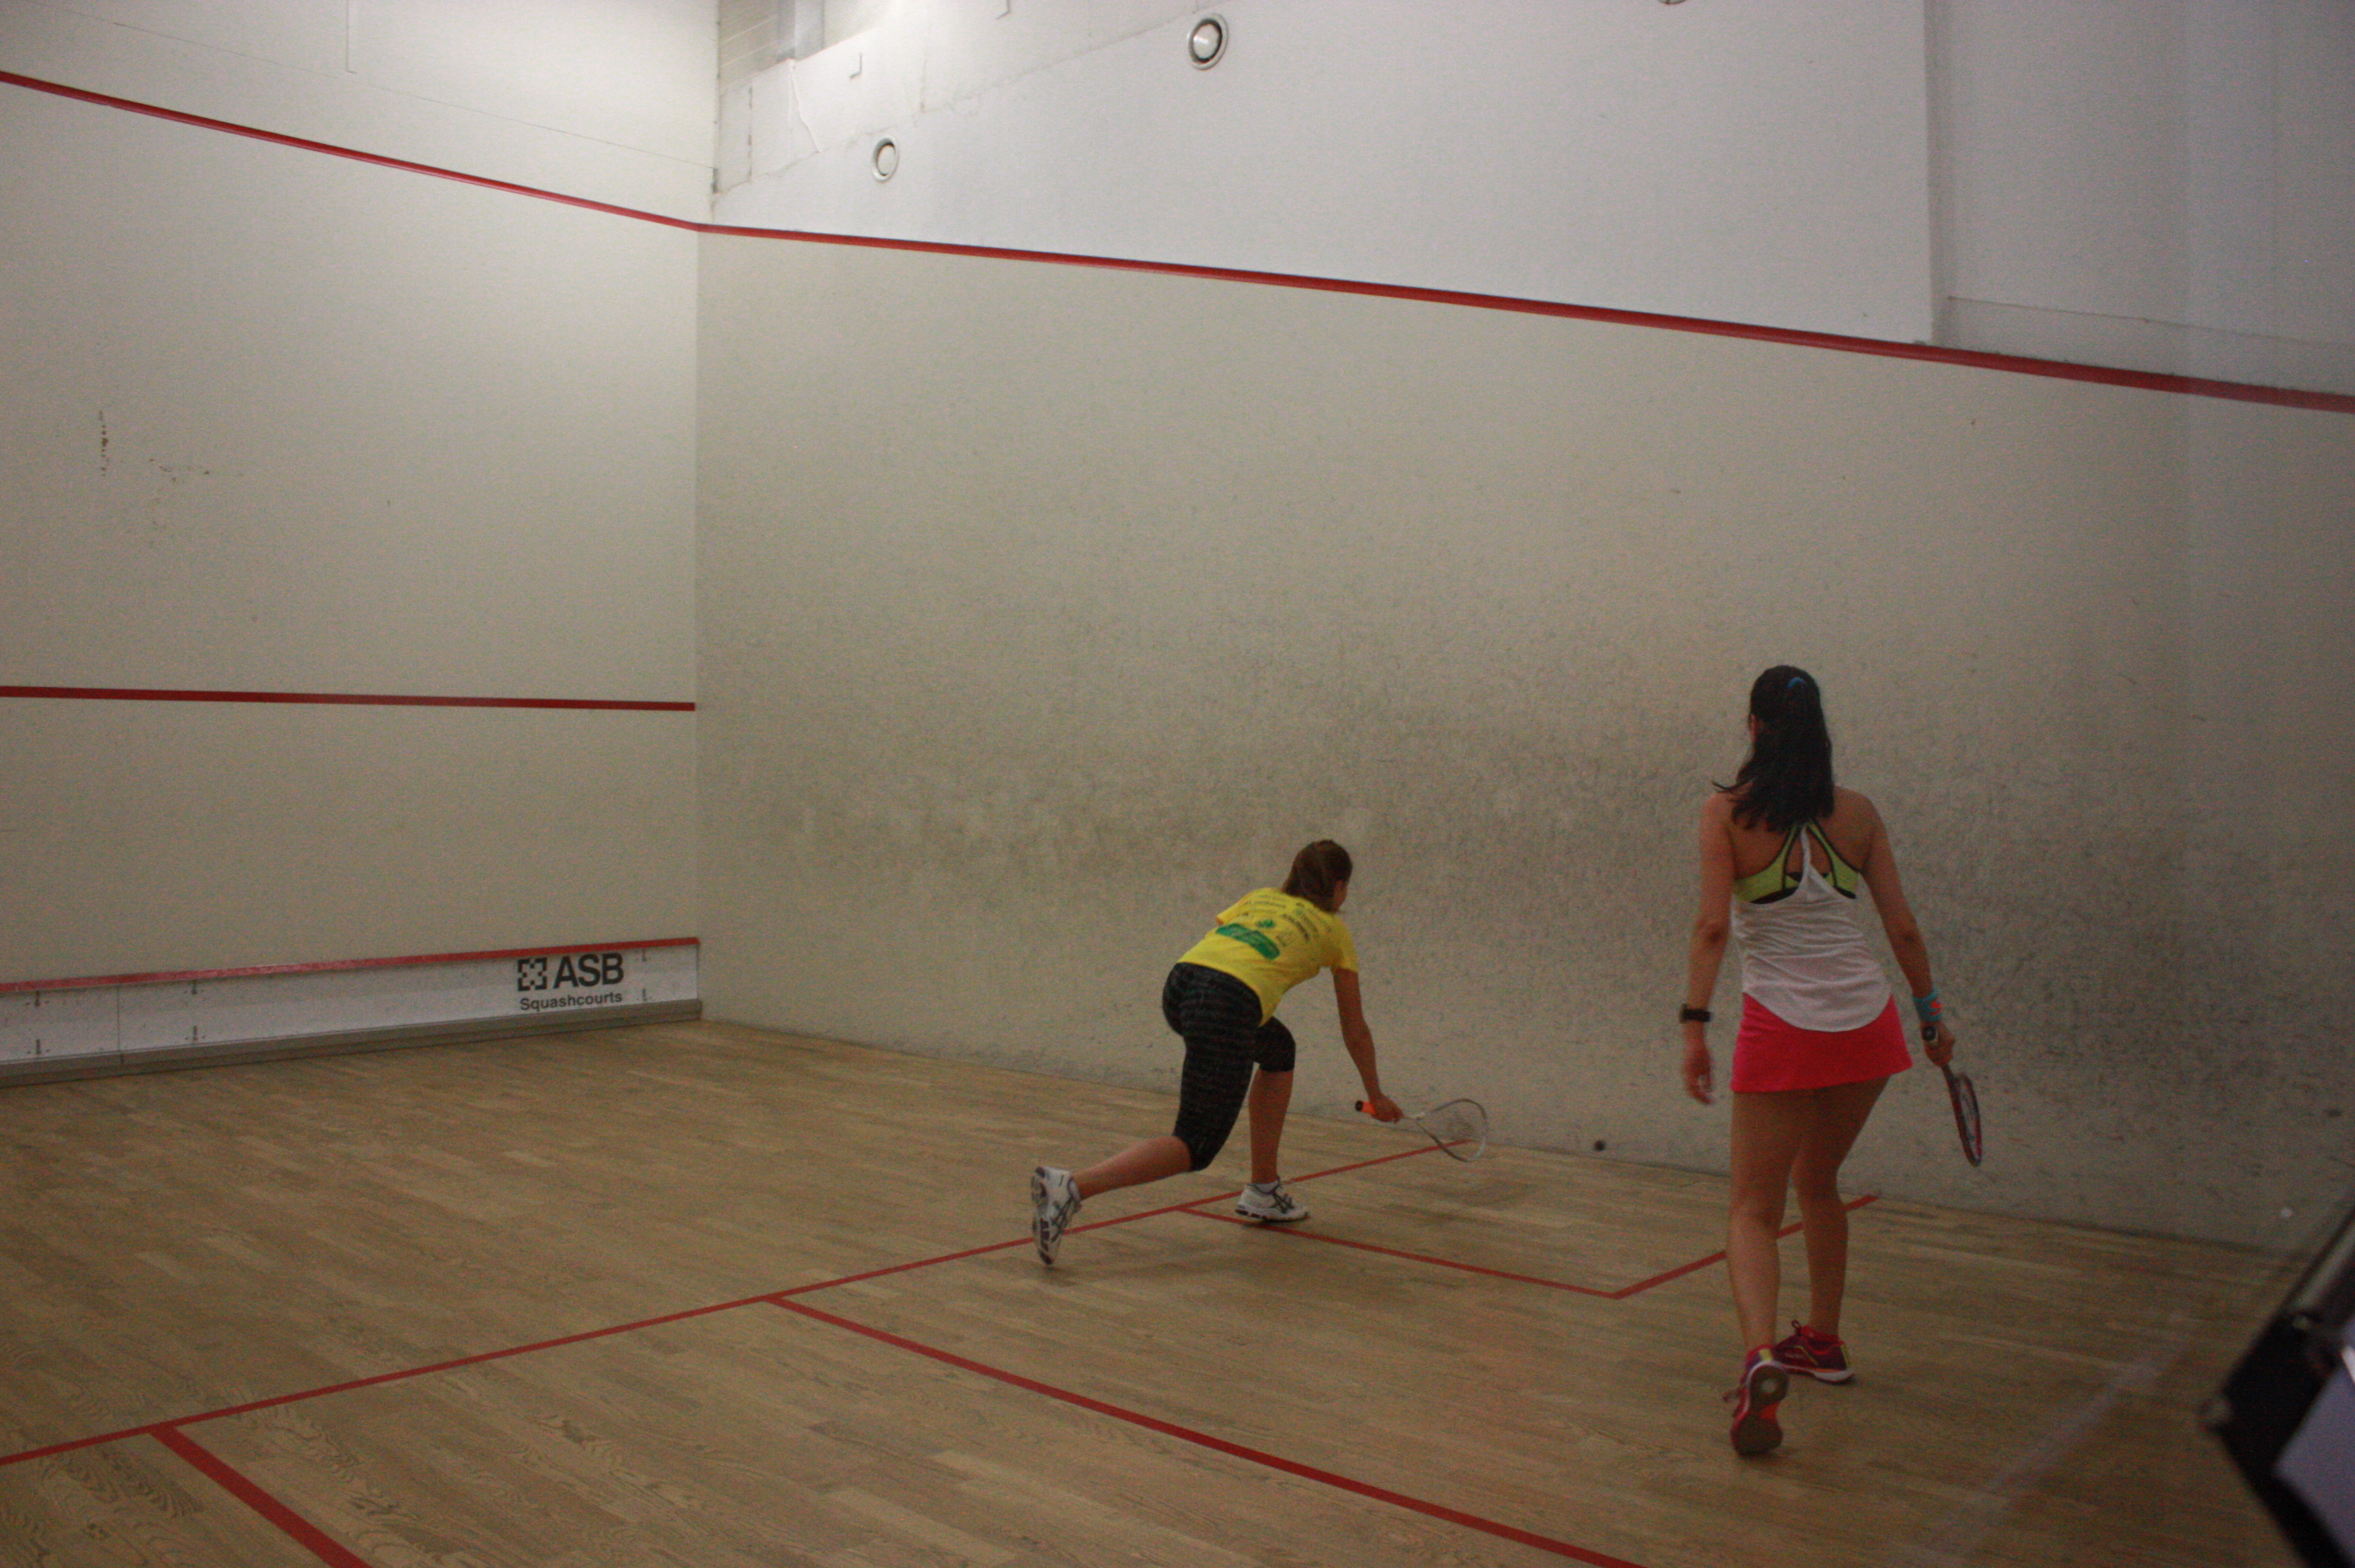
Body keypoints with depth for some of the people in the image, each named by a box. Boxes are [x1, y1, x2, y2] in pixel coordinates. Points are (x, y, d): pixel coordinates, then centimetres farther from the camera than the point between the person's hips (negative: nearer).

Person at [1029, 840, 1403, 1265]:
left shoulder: (1260, 897, 32)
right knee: (1196, 1146, -1)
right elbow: (1355, 1031, 28)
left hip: (1179, 982, 7)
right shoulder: (1333, 930, 22)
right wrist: (1376, 1095, 40)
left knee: (1279, 1048, 32)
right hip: (1228, 1003, -6)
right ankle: (1071, 1187, -22)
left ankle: (1264, 1190, 32)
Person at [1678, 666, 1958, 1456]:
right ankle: (1822, 1338, 37)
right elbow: (1902, 927, 7)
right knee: (1818, 1184, 25)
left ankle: (1760, 1355, -22)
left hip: (1781, 1028, -4)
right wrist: (1931, 1014, 18)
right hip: (1866, 1020, 4)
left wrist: (1694, 1023, -12)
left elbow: (1713, 925, -14)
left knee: (1754, 1209, 1)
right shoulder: (1858, 813, 4)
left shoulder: (1727, 813, -5)